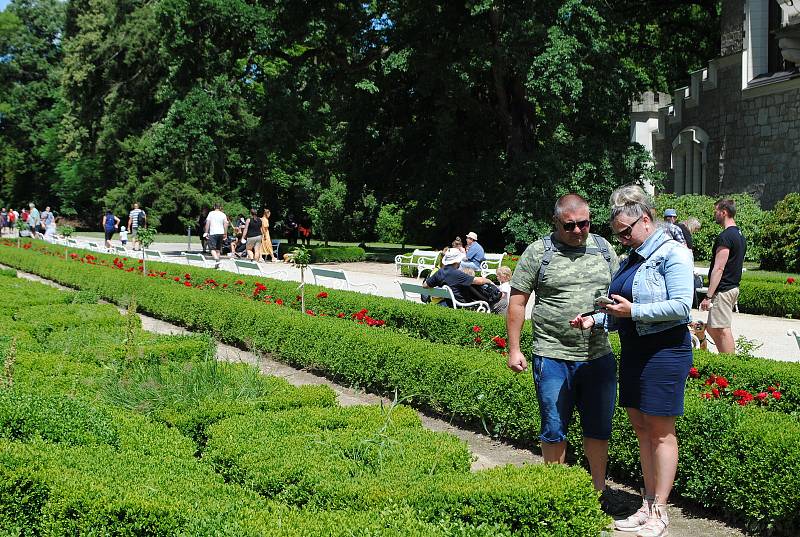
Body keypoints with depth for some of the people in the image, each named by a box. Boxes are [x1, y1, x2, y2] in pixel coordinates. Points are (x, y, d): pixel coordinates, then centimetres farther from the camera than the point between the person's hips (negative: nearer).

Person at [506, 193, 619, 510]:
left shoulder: (603, 248, 7)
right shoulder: (538, 252, -3)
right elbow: (517, 302, -1)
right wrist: (514, 349, -3)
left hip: (599, 356, 3)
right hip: (553, 357, -3)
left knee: (598, 429, 11)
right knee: (554, 430, 7)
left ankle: (598, 491, 24)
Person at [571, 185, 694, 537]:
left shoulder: (672, 253, -11)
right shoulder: (631, 258, 15)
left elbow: (681, 306, -20)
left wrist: (633, 310, -22)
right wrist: (595, 320, 4)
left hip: (664, 350, -8)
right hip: (633, 350, 8)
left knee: (660, 431, -1)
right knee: (640, 428, 11)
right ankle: (648, 506, 21)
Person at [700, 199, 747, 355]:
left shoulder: (725, 237, -17)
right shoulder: (740, 235, 15)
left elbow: (719, 268, -21)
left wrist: (708, 296, -20)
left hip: (723, 289, -10)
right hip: (734, 287, 10)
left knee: (723, 330, -5)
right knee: (711, 327, 14)